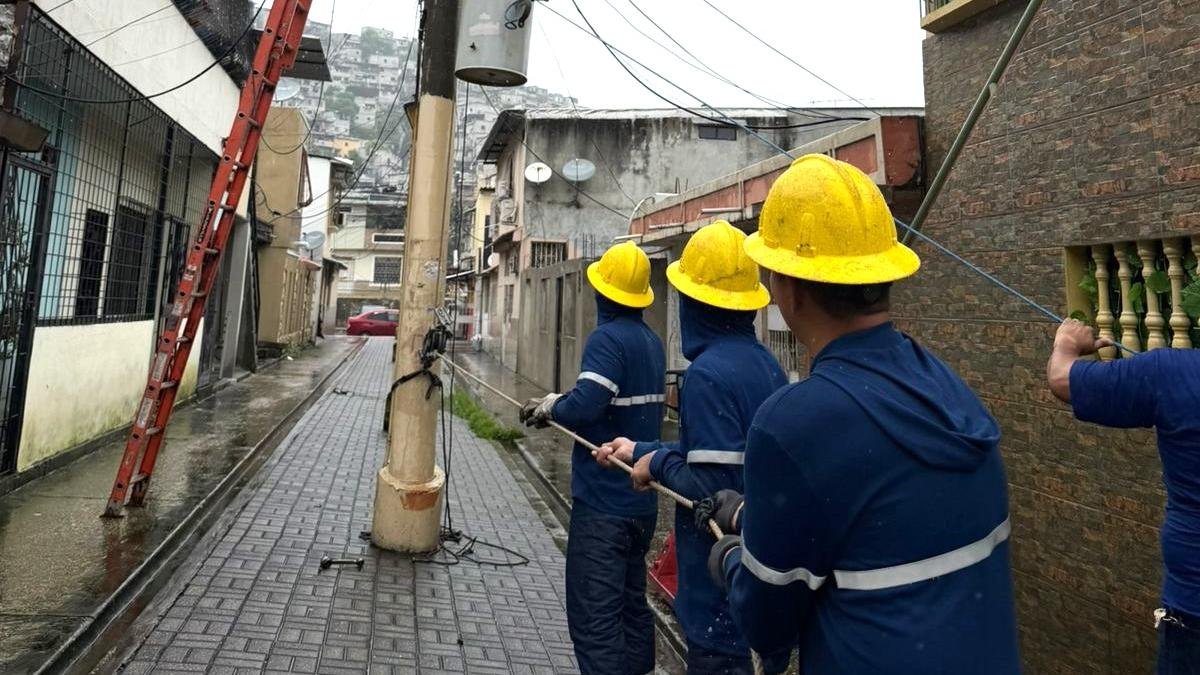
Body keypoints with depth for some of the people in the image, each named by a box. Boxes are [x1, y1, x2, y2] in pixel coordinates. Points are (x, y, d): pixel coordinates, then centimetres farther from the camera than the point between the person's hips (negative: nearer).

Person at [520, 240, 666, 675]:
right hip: (641, 501, 9)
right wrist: (555, 404, 6)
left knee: (594, 616, 0)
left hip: (603, 504, -9)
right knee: (631, 603, 20)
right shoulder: (652, 341, 9)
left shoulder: (608, 338, -18)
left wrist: (550, 407, -8)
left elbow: (584, 408, -29)